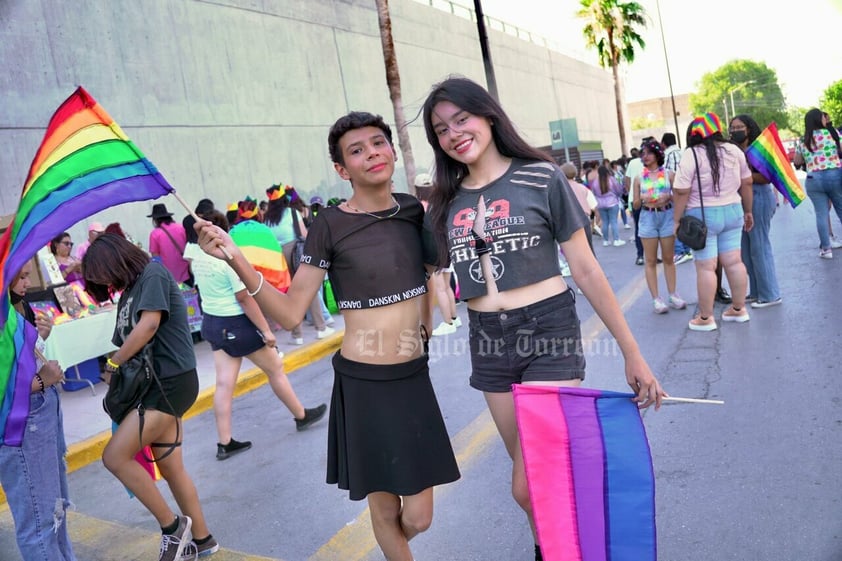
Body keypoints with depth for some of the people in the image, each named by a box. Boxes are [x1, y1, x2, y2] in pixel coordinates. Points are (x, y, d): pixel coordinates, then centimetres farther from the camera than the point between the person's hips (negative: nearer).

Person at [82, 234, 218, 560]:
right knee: (170, 468, 13)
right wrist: (119, 367, -9)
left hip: (172, 382, -9)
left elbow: (149, 326, -18)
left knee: (114, 457, -9)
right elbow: (128, 341, 11)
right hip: (155, 384, 9)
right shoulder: (128, 293, 16)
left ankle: (172, 526, 5)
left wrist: (112, 364, -8)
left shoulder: (152, 273, -7)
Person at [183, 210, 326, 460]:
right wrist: (265, 330, -17)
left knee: (224, 383, 8)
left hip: (212, 322, 7)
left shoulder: (196, 255, -2)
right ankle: (301, 416, 27)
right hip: (237, 324, -7)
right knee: (275, 369, 11)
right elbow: (245, 298, -21)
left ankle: (224, 443, 11)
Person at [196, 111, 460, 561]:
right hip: (363, 383, -4)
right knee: (384, 510, 12)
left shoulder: (414, 210, 2)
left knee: (418, 518, 13)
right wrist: (236, 260, -22)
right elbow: (290, 313, -11)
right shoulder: (330, 225, -12)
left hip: (415, 378, 4)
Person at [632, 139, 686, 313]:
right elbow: (635, 205, 6)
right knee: (650, 260, 1)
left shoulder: (669, 174, 2)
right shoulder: (639, 178, 4)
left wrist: (669, 197, -16)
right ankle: (656, 299, 5)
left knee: (668, 258, 8)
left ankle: (672, 295, 17)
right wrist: (642, 199, -16)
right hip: (648, 218, 0)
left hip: (667, 216, 0)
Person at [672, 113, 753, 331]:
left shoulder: (692, 155, -10)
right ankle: (739, 309, 23)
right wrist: (748, 211, 21)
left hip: (703, 216, -6)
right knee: (734, 262, 13)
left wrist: (677, 220, -6)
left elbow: (681, 192, -14)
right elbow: (747, 184, 12)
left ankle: (705, 318, 5)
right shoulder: (734, 151, 7)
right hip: (733, 212, 6)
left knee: (706, 267, -2)